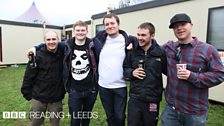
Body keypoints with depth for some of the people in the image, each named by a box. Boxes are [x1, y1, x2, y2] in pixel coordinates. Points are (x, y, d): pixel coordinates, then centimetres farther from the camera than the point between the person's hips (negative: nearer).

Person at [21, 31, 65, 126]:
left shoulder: (63, 53, -3)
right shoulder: (38, 55, -13)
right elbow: (29, 76, -9)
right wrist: (27, 93, -3)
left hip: (57, 98, 3)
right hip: (39, 97, -2)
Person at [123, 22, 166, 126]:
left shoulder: (160, 53, -8)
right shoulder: (132, 52, 1)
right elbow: (124, 69, 8)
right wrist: (132, 72, -10)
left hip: (152, 100, -2)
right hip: (134, 99, 2)